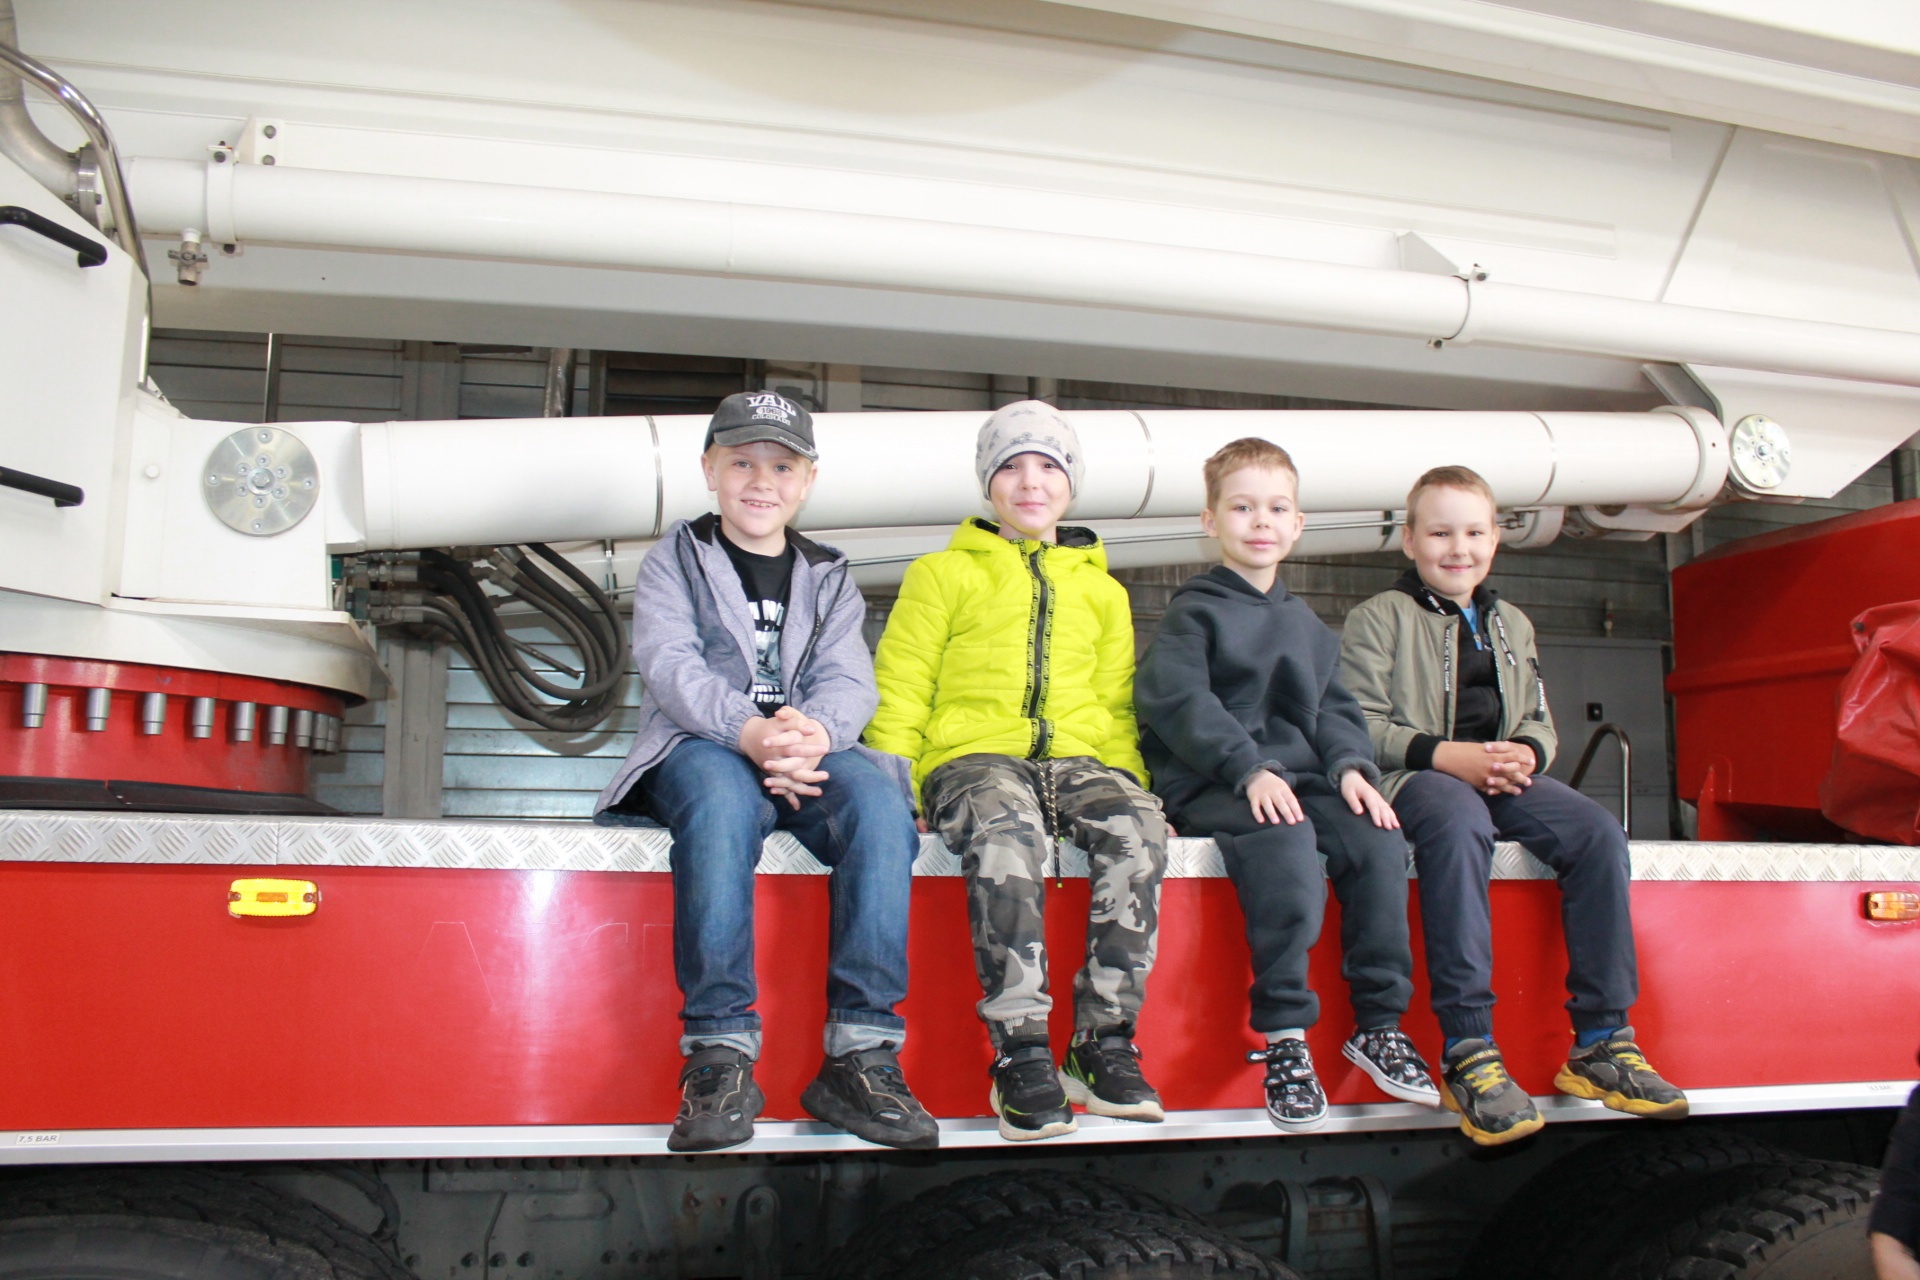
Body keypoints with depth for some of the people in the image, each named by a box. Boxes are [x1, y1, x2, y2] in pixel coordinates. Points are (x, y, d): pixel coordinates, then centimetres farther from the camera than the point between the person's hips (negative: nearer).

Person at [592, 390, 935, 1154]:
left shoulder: (829, 579, 22)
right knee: (721, 797, -38)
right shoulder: (673, 561, 14)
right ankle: (719, 1054, -37)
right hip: (699, 747, -2)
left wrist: (814, 732, -23)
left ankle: (860, 1053, -31)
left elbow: (849, 679, 4)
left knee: (879, 799, -32)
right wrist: (751, 733, -26)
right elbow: (670, 666, -5)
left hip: (813, 752, 2)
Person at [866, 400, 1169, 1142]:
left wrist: (1127, 777, 3)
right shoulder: (943, 574, 17)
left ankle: (1104, 1043, -25)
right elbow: (899, 694, 9)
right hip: (976, 754, -2)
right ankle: (1022, 1053, -34)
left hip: (1078, 756, 3)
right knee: (1008, 830, -39)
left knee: (1138, 827, -33)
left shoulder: (1102, 590, 26)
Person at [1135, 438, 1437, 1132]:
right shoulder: (1193, 613, 3)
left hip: (1299, 777, 6)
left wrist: (1350, 765, -3)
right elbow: (1177, 700, -11)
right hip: (1211, 787, -6)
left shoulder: (1308, 627, 24)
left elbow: (1333, 707, 20)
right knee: (1286, 843, -34)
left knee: (1378, 839, -20)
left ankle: (1379, 1024, -9)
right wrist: (1249, 769, -23)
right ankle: (1284, 1036, -26)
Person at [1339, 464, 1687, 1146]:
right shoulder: (1378, 618, 5)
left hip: (1503, 776, 6)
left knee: (1598, 831, -21)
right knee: (1460, 823, -39)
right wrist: (1447, 755, -19)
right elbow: (1360, 725, -6)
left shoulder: (1511, 624, 25)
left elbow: (1538, 720, 20)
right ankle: (1468, 1054, -40)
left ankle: (1601, 1043, -15)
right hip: (1416, 776, -6)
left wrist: (1525, 753, -5)